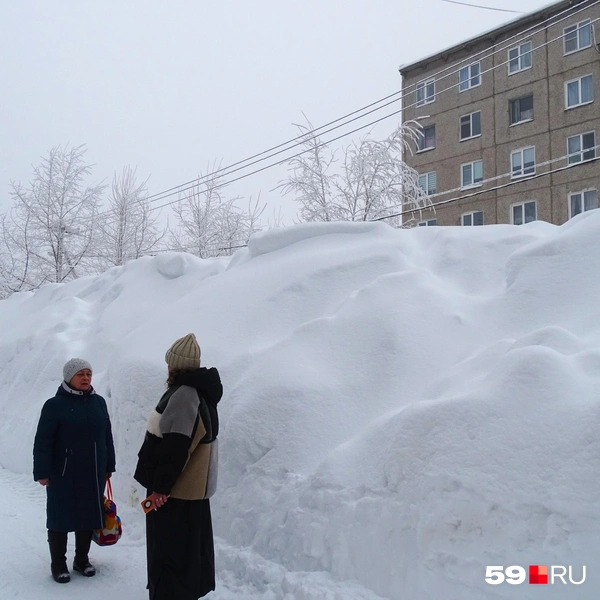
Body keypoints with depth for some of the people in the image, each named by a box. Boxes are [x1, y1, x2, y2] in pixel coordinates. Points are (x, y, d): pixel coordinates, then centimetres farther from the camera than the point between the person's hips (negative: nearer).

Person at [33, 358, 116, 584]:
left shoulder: (99, 402, 5)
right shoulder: (55, 405, -10)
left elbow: (107, 437, 11)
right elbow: (43, 442, -11)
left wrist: (108, 467, 12)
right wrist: (42, 472, -14)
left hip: (93, 474, 5)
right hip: (63, 475, -5)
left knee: (89, 515, 12)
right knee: (60, 517, 6)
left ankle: (82, 559, 28)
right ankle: (58, 564, 20)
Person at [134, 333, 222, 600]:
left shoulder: (183, 394, -20)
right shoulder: (201, 391, 11)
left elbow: (175, 447, -25)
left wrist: (160, 486, -20)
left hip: (175, 489, -10)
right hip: (193, 486, 10)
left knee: (169, 552, -2)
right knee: (187, 549, 18)